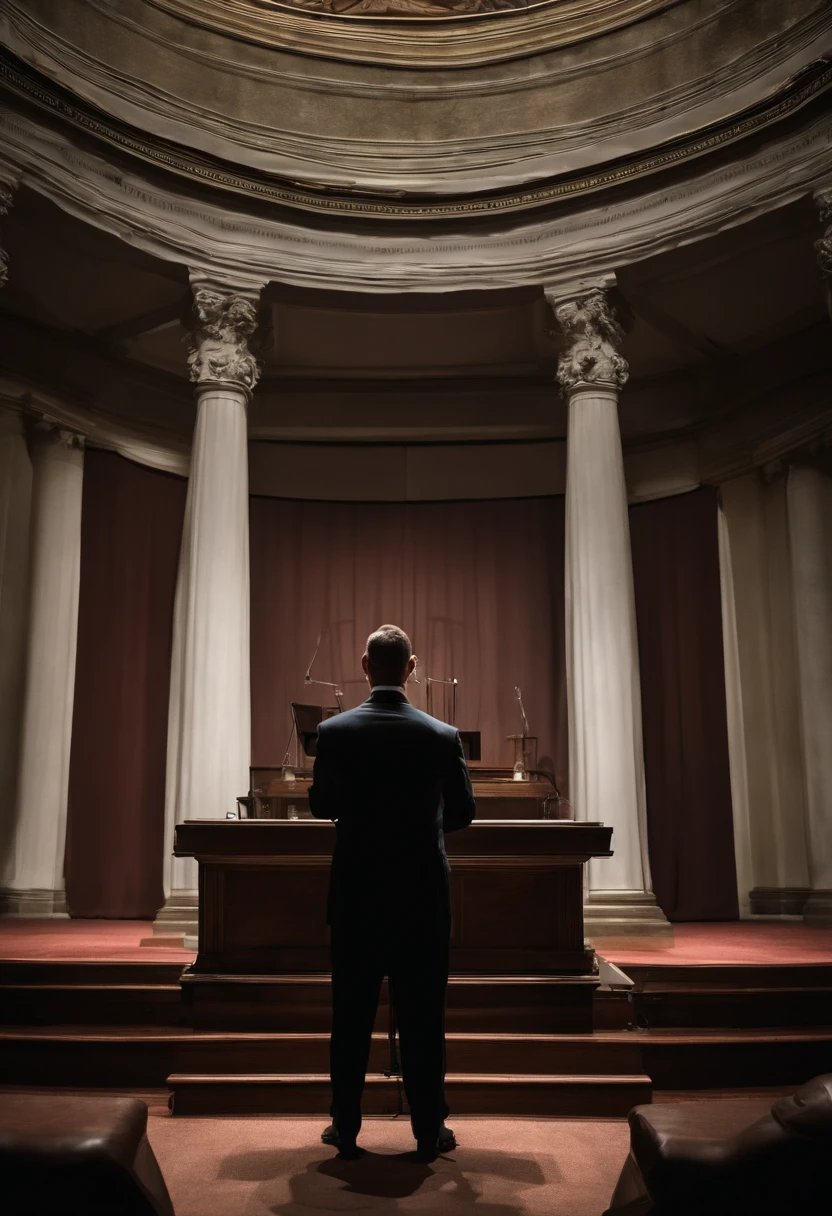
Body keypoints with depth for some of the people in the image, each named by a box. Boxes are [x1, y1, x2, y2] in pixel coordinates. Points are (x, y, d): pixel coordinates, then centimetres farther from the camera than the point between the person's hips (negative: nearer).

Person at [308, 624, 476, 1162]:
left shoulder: (334, 732, -9)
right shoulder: (443, 736, -9)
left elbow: (321, 807, 3)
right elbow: (463, 812, 2)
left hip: (355, 894, 1)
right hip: (424, 895, 0)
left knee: (352, 1015, 12)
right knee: (423, 1016, 9)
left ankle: (346, 1128, 22)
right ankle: (429, 1131, 19)